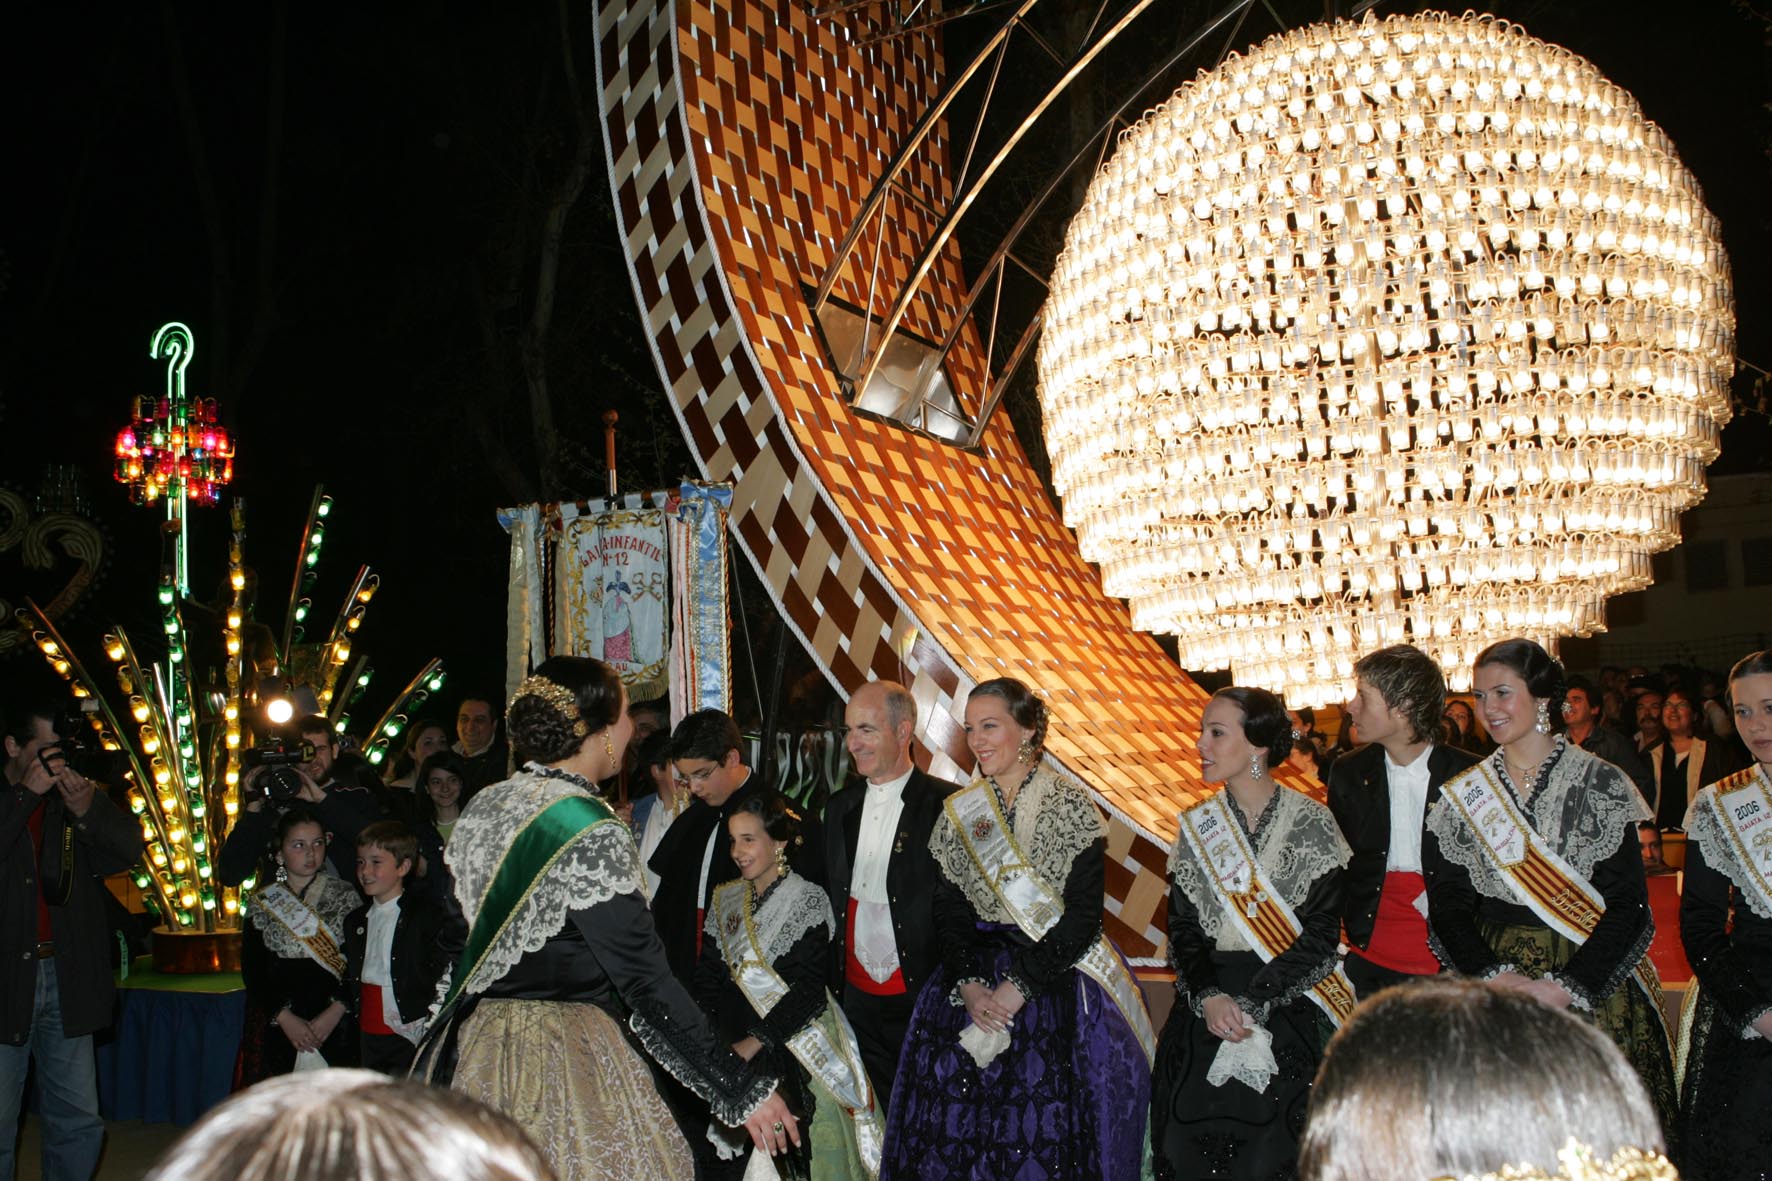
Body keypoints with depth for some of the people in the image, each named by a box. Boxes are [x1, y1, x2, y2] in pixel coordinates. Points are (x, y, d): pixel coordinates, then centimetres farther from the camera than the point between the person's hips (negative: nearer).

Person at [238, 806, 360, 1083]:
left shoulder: (345, 895, 4)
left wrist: (335, 1011, -12)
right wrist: (284, 1017, -9)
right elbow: (251, 969, 3)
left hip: (334, 1026, -1)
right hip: (275, 1026, 1)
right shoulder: (263, 901, 7)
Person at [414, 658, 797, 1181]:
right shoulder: (592, 832, -18)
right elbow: (645, 980, -20)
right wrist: (742, 1089, -15)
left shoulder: (481, 808, 5)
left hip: (475, 1044, 8)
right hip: (565, 1058, -8)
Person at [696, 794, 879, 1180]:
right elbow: (707, 978, 7)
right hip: (734, 1050, 4)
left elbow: (808, 990, -13)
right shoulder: (725, 900, 10)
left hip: (797, 1044, -4)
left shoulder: (807, 899, -6)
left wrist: (754, 1043, -18)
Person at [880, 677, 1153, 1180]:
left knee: (1049, 1133, -6)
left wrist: (1018, 988, -15)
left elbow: (1083, 916, -10)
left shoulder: (1069, 806, -5)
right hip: (976, 975, 4)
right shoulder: (959, 813, 8)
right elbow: (948, 912, 6)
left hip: (1060, 978, -4)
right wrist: (968, 985, -10)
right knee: (960, 1124, 0)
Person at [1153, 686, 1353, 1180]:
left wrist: (1251, 1004, -15)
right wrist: (1208, 997, -12)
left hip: (1287, 1007, -3)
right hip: (1206, 1005, 3)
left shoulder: (1310, 822, -3)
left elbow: (1322, 933, -8)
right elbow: (1182, 927, 6)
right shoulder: (1196, 826, 9)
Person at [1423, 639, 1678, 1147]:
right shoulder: (1462, 796, 6)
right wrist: (1495, 976, -12)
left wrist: (1566, 986, -16)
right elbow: (1447, 901, 4)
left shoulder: (1602, 785, -3)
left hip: (1593, 986, -2)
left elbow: (1628, 904, -6)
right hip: (1491, 981, 2)